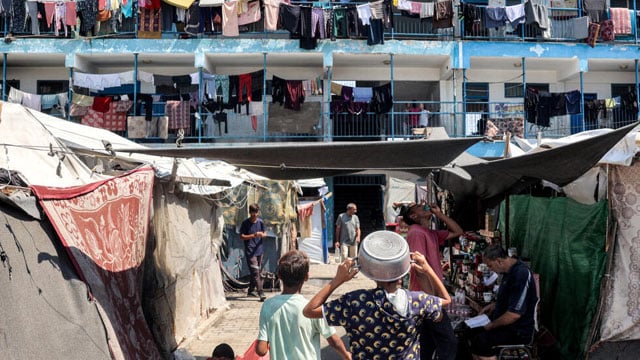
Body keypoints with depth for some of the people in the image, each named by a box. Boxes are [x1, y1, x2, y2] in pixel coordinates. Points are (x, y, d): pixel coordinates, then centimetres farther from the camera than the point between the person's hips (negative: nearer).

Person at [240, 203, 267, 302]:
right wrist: (253, 235, -18)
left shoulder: (260, 222, 6)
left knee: (256, 272, 12)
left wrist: (262, 234, -13)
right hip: (250, 251, -5)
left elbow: (265, 234, 11)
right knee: (255, 272, -12)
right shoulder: (245, 223, -5)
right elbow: (241, 236, -5)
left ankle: (251, 291, 26)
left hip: (259, 250, 5)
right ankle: (261, 293, -15)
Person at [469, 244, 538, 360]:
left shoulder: (521, 274, -23)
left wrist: (492, 325, -15)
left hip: (520, 330, -10)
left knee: (480, 341, -25)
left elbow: (515, 314, -27)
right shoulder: (509, 271, 9)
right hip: (506, 322, 10)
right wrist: (493, 305, 11)